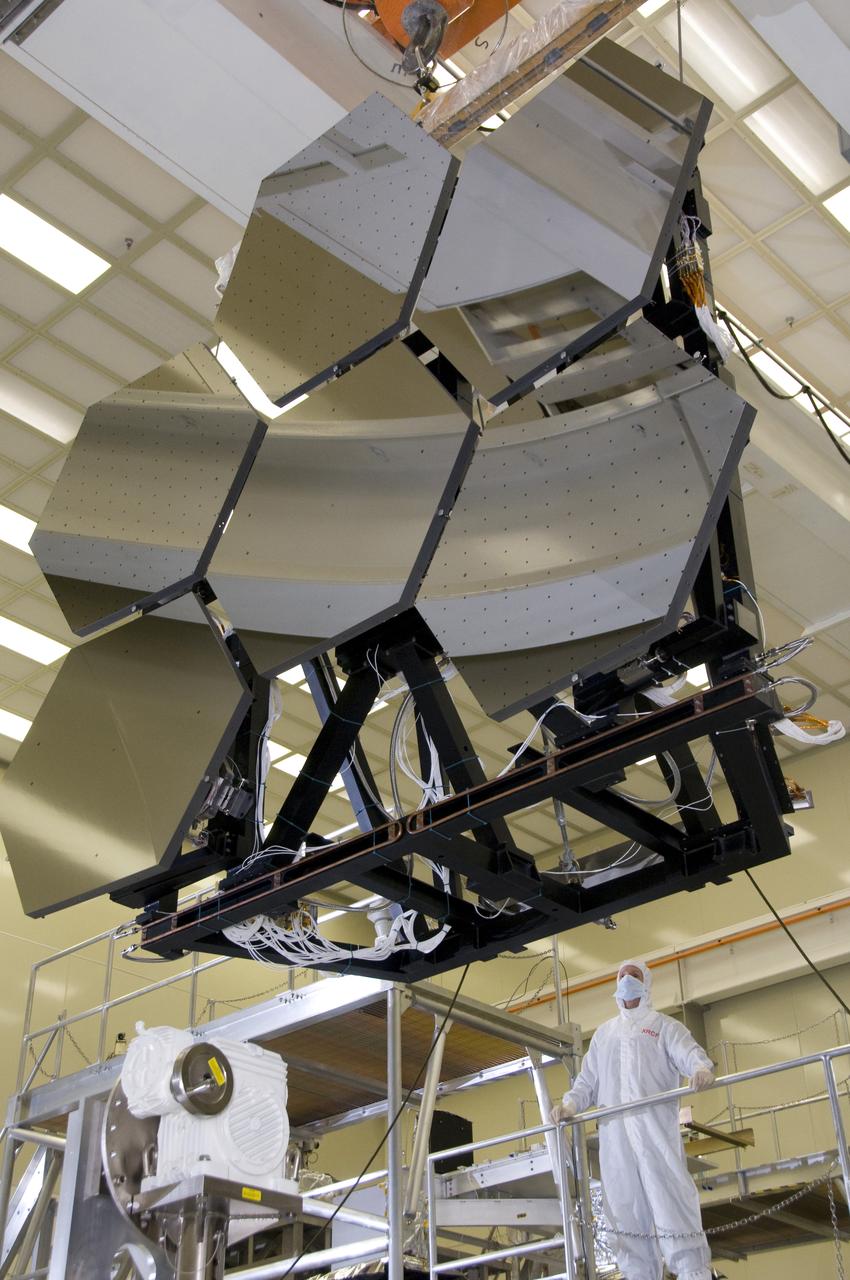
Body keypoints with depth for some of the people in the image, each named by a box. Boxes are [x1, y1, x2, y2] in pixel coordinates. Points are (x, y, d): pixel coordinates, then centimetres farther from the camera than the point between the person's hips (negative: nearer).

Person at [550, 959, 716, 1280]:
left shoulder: (662, 1025, 15)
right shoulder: (603, 1033, 28)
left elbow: (688, 1052, -4)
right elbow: (588, 1080, 24)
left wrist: (702, 1068, -28)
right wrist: (570, 1104, 3)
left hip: (655, 1124, -4)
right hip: (614, 1129, 4)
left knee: (670, 1199, -13)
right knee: (625, 1206, 0)